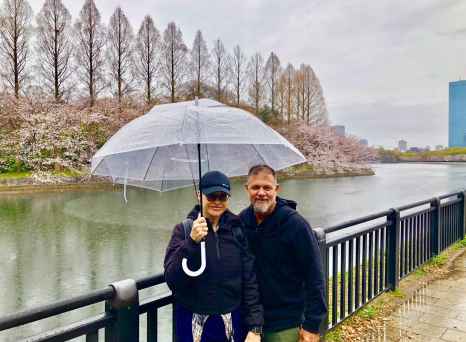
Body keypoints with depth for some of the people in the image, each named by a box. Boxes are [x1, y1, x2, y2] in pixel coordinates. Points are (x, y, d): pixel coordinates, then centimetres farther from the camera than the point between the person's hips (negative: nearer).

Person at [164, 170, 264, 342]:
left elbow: (250, 280, -2)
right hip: (194, 323, -1)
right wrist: (191, 242, -26)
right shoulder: (184, 229, -6)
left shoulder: (237, 229, -2)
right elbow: (171, 279, -14)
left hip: (233, 321, 1)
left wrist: (255, 328, -5)